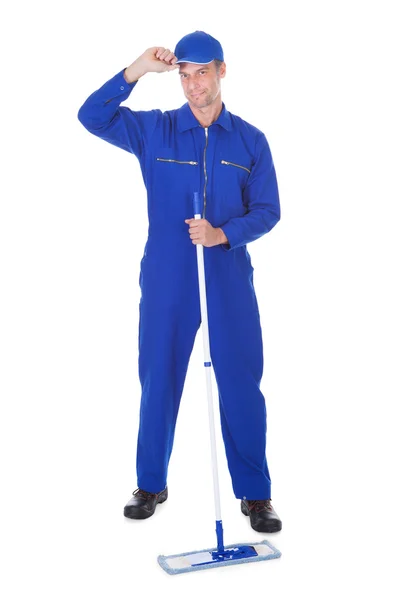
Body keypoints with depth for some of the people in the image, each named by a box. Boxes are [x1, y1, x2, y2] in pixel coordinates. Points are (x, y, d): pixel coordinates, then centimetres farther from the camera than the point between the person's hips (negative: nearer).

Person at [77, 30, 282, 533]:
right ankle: (151, 485, 26)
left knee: (241, 384, 2)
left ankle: (255, 494, 15)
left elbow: (267, 210, 2)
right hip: (166, 281, 0)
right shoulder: (154, 131, 4)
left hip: (229, 281, 0)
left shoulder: (250, 140, 4)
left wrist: (222, 234, -16)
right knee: (158, 382, 9)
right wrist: (135, 71, -16)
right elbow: (91, 116, -6)